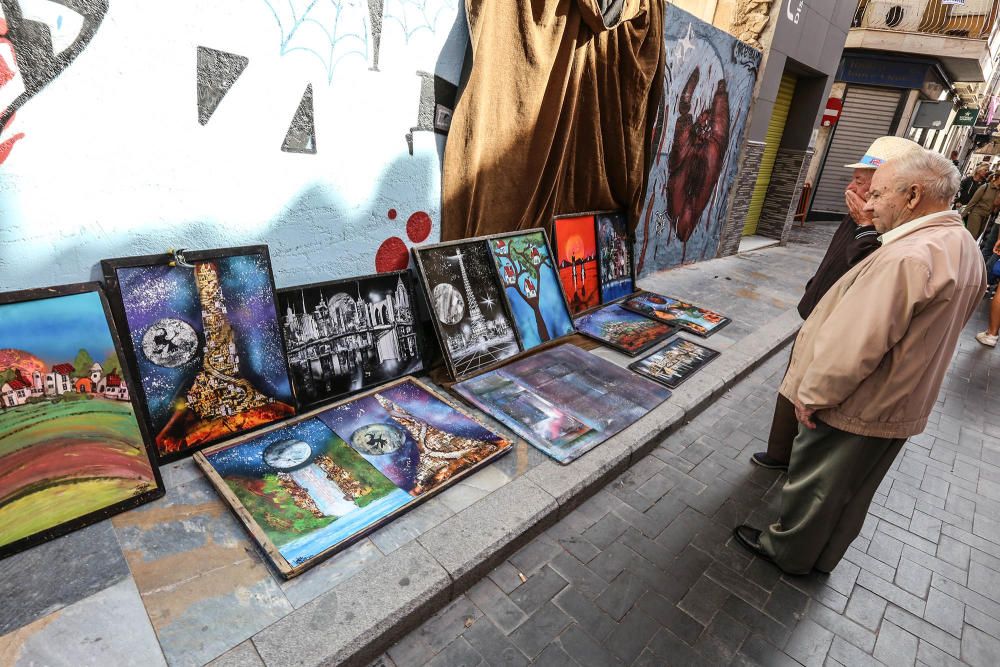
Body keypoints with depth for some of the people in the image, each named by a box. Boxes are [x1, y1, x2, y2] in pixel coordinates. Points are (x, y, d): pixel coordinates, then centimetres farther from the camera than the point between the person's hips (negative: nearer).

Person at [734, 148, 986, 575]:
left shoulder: (906, 257, -29)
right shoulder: (966, 249, 3)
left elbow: (852, 346, -29)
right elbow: (934, 332, 12)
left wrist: (811, 394, -17)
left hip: (853, 410, -9)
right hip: (902, 408, 9)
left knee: (813, 485, 13)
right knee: (853, 492, 24)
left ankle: (787, 551, 34)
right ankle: (824, 555, 43)